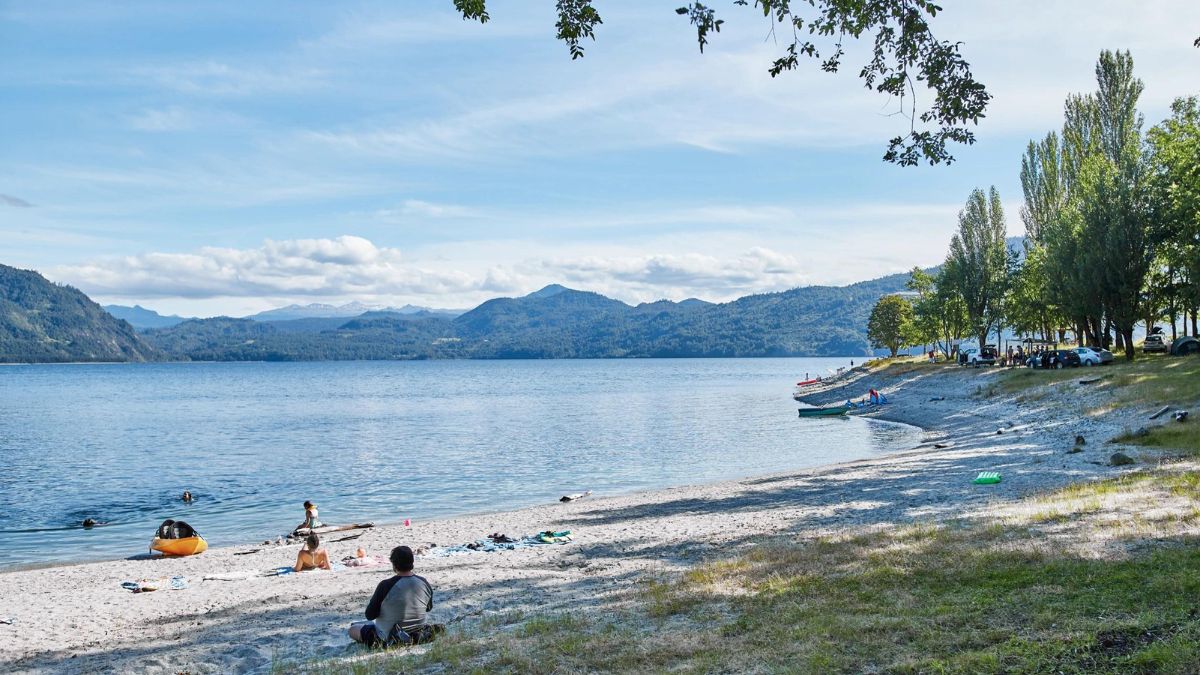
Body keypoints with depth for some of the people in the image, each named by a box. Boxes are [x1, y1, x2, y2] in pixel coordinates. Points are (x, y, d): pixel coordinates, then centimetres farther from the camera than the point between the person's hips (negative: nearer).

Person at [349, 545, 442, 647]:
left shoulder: (385, 586, -24)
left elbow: (370, 615, -15)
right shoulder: (424, 583, -10)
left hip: (388, 634, -5)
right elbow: (429, 608, 8)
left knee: (352, 629, 14)